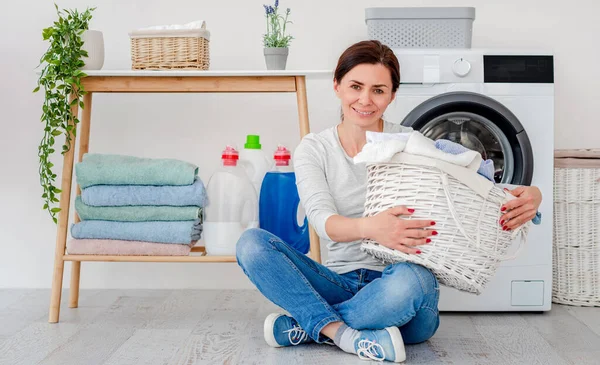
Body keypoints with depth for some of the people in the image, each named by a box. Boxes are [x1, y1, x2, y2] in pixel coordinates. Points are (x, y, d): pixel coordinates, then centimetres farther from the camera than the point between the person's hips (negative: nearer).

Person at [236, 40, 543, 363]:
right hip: (340, 282, 2)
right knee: (252, 243, -18)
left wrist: (527, 197, -29)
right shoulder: (313, 149, 2)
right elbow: (322, 220, -15)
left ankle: (303, 327, -18)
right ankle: (344, 334, -28)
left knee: (411, 279, -38)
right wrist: (368, 228, -39)